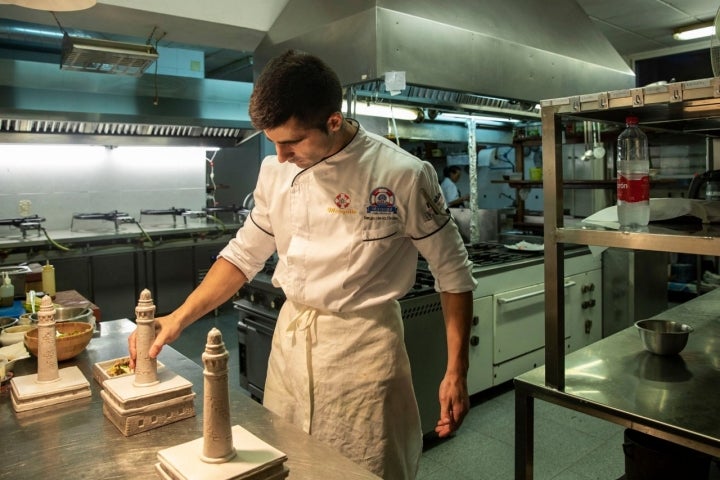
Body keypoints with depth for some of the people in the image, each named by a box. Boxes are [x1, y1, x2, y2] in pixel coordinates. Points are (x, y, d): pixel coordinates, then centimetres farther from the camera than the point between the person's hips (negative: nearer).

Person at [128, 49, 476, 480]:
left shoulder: (402, 176, -17)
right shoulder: (277, 171, -2)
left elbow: (454, 273, -8)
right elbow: (245, 254, 9)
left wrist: (457, 372, -8)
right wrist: (179, 319, 0)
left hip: (363, 347, -4)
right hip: (290, 342, 5)